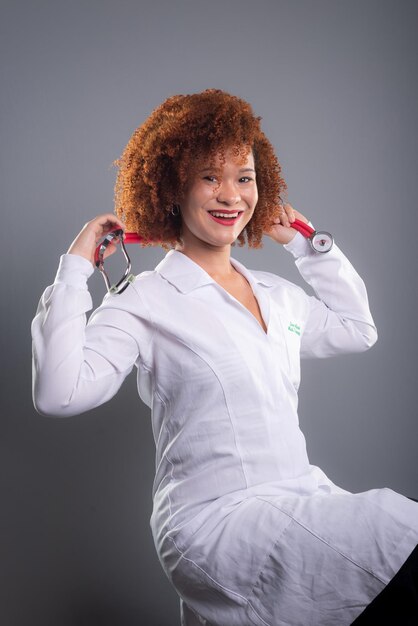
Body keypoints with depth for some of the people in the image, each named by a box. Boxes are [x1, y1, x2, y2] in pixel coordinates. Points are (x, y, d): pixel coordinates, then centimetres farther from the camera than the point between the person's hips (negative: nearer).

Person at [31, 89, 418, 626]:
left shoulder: (277, 295, 16)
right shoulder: (147, 302, -3)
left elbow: (358, 329, 33)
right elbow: (59, 393, -16)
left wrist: (308, 244, 27)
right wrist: (75, 269, -12)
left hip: (304, 501, 7)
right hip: (215, 518, -7)